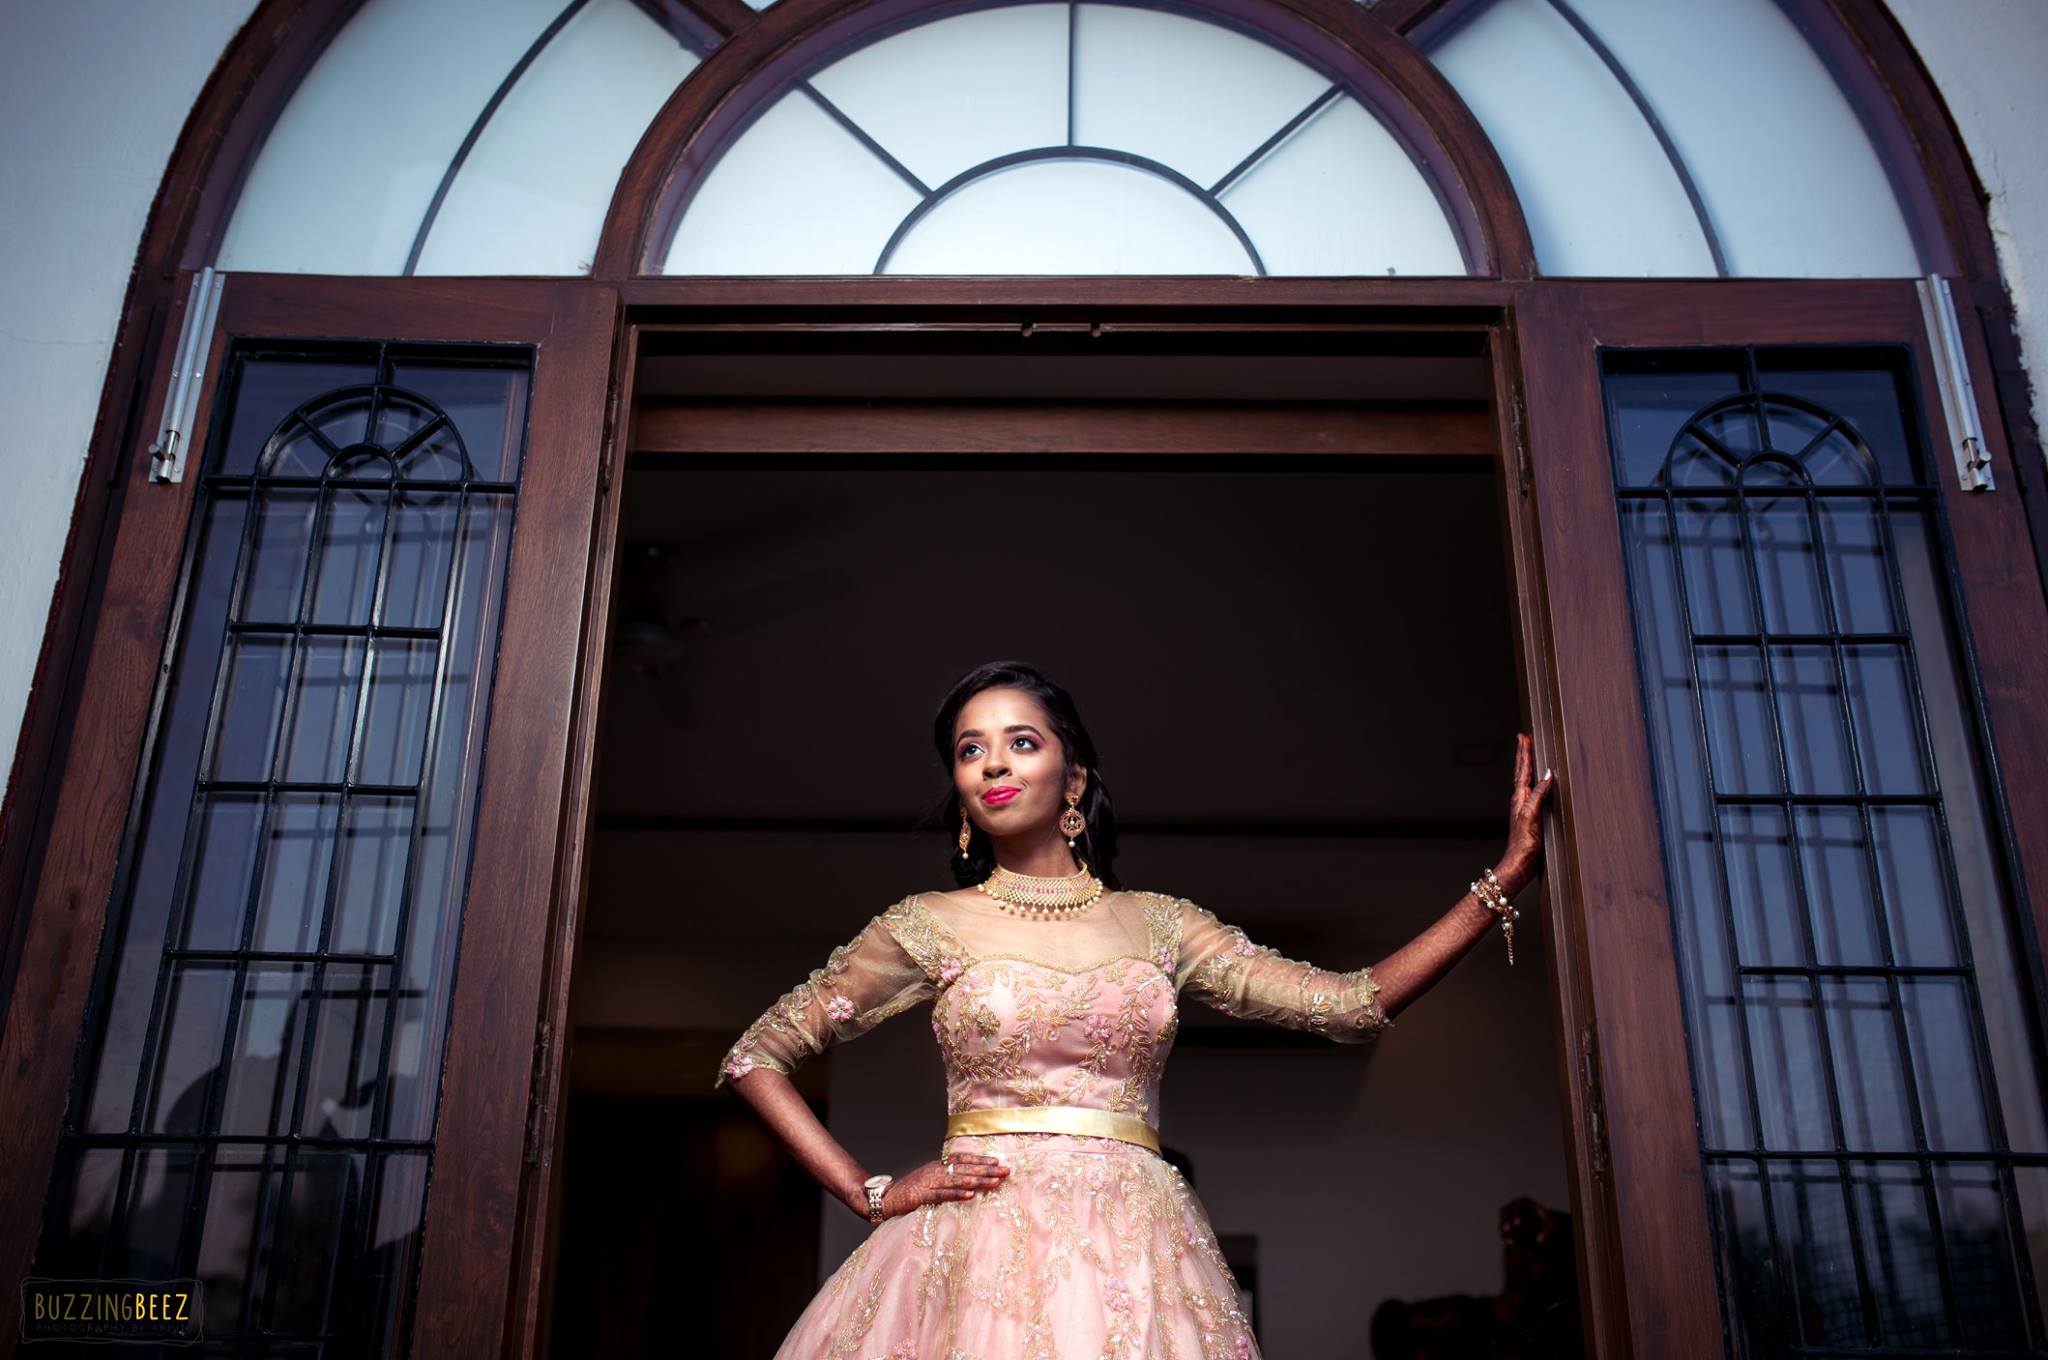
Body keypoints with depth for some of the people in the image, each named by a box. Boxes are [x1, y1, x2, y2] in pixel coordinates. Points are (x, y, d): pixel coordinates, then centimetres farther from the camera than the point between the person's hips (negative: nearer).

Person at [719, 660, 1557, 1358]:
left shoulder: (1158, 924, 10)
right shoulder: (930, 926, 5)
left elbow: (1354, 1004, 5)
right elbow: (755, 1057, 9)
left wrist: (1503, 883, 0)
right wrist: (870, 1195, 0)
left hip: (1135, 1255, 2)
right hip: (981, 1251, -1)